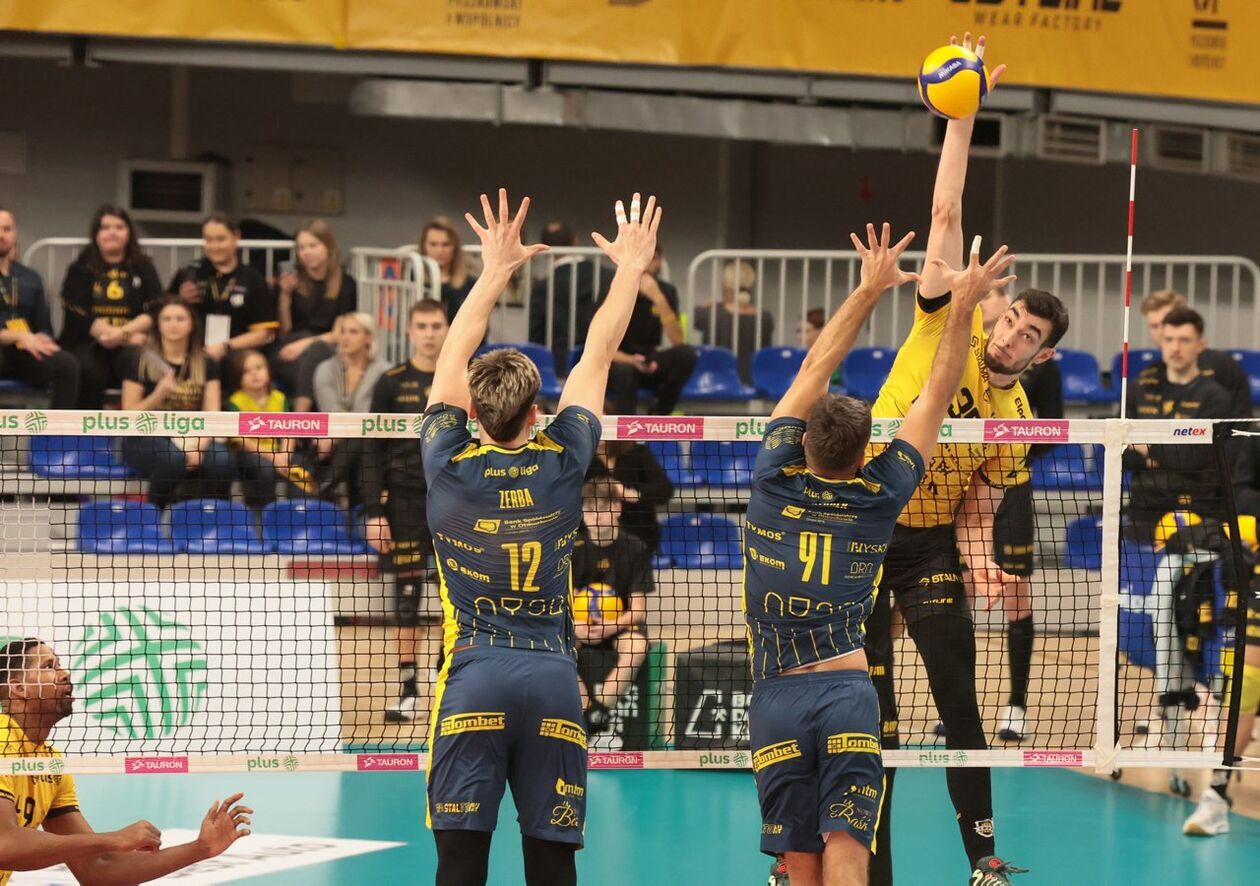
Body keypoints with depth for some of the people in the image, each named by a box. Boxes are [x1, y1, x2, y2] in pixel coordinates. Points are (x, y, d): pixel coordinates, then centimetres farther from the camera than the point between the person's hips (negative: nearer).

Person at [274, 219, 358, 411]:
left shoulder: (345, 284, 6)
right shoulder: (292, 280, 9)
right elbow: (283, 331, 6)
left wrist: (307, 344, -12)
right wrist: (285, 294, -7)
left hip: (327, 349, -1)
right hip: (289, 355, 1)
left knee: (314, 352, -38)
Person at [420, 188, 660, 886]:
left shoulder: (450, 467, 0)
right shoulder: (562, 464, 2)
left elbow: (453, 357, 13)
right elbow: (597, 356, 15)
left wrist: (496, 270, 21)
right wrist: (631, 267, 26)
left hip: (474, 678, -1)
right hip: (553, 677, 1)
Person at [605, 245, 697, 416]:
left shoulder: (666, 292, -4)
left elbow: (678, 342, -17)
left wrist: (659, 300, -28)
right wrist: (631, 360, -33)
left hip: (648, 364, 4)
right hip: (618, 362, -4)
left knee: (687, 354, -26)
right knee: (624, 372, -39)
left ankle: (657, 418, -12)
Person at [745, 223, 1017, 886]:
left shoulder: (775, 482, 3)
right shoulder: (877, 498, 3)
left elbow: (814, 369, 12)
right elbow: (936, 396, 12)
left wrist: (870, 289, 17)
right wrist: (963, 305, 16)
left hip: (777, 699, 1)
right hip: (849, 694, -1)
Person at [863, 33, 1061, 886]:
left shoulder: (1015, 425, 0)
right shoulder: (948, 327, -6)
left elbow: (975, 517, 3)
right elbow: (946, 216, -11)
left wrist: (982, 565, -19)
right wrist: (963, 115, -17)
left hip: (929, 544, 1)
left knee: (960, 702, -3)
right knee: (869, 711, 0)